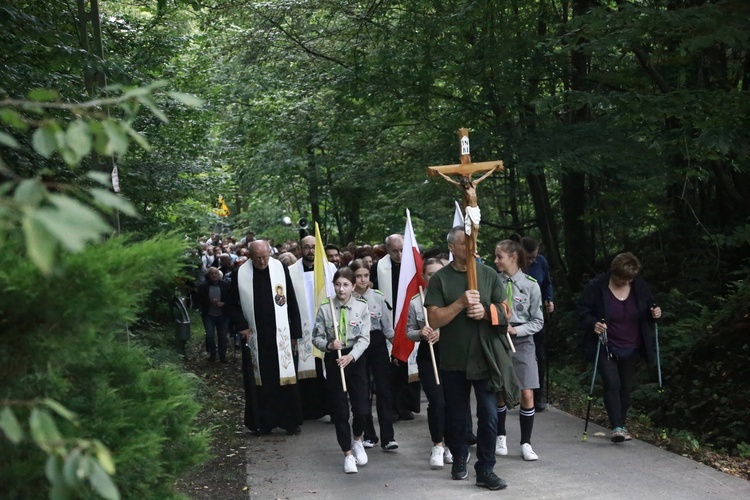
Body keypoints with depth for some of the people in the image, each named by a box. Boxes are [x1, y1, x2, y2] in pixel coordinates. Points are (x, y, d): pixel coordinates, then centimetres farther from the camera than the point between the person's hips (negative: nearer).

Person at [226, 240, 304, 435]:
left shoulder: (280, 269, -3)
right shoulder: (241, 274, -3)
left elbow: (292, 302, 2)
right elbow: (232, 304, 6)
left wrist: (295, 332, 1)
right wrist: (242, 326, -6)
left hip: (280, 335, 0)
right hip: (254, 337, 0)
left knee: (285, 379, 2)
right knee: (258, 382, 5)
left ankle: (290, 421, 11)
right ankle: (261, 423, 14)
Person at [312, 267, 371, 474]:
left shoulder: (361, 307, -3)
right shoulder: (325, 308, -3)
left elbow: (364, 338, -7)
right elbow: (317, 338, 1)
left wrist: (351, 356, -21)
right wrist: (329, 345, -19)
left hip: (355, 359, 0)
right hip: (334, 359, 0)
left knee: (361, 408, -2)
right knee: (339, 410, 2)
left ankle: (357, 441, 28)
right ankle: (348, 454, 15)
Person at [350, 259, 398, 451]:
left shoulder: (378, 297, 1)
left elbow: (388, 327, 6)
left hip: (377, 343, 1)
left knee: (384, 388, -3)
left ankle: (388, 437, -2)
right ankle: (369, 435, 17)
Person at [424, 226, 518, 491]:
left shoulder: (489, 274, 2)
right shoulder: (440, 278, -4)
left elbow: (505, 311, 3)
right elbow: (434, 320, -11)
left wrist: (486, 311, -16)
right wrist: (461, 303, -22)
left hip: (485, 358, 0)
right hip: (453, 360, 0)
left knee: (489, 416, -3)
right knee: (456, 415, 14)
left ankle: (485, 470, 8)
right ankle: (459, 458, 35)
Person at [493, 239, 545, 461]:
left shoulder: (530, 284, -4)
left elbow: (538, 321, -2)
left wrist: (516, 330, -14)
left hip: (522, 344, -1)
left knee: (527, 395, -2)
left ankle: (526, 443, 11)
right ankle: (501, 437, 28)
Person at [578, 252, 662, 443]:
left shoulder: (639, 286, -2)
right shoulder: (597, 286, -12)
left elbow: (648, 307, 13)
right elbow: (583, 310, -5)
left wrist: (654, 313, -10)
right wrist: (593, 323, -23)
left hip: (631, 348, 4)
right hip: (606, 347, -4)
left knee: (626, 386, 12)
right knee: (612, 384, -15)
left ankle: (621, 425, 28)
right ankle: (617, 427, -16)